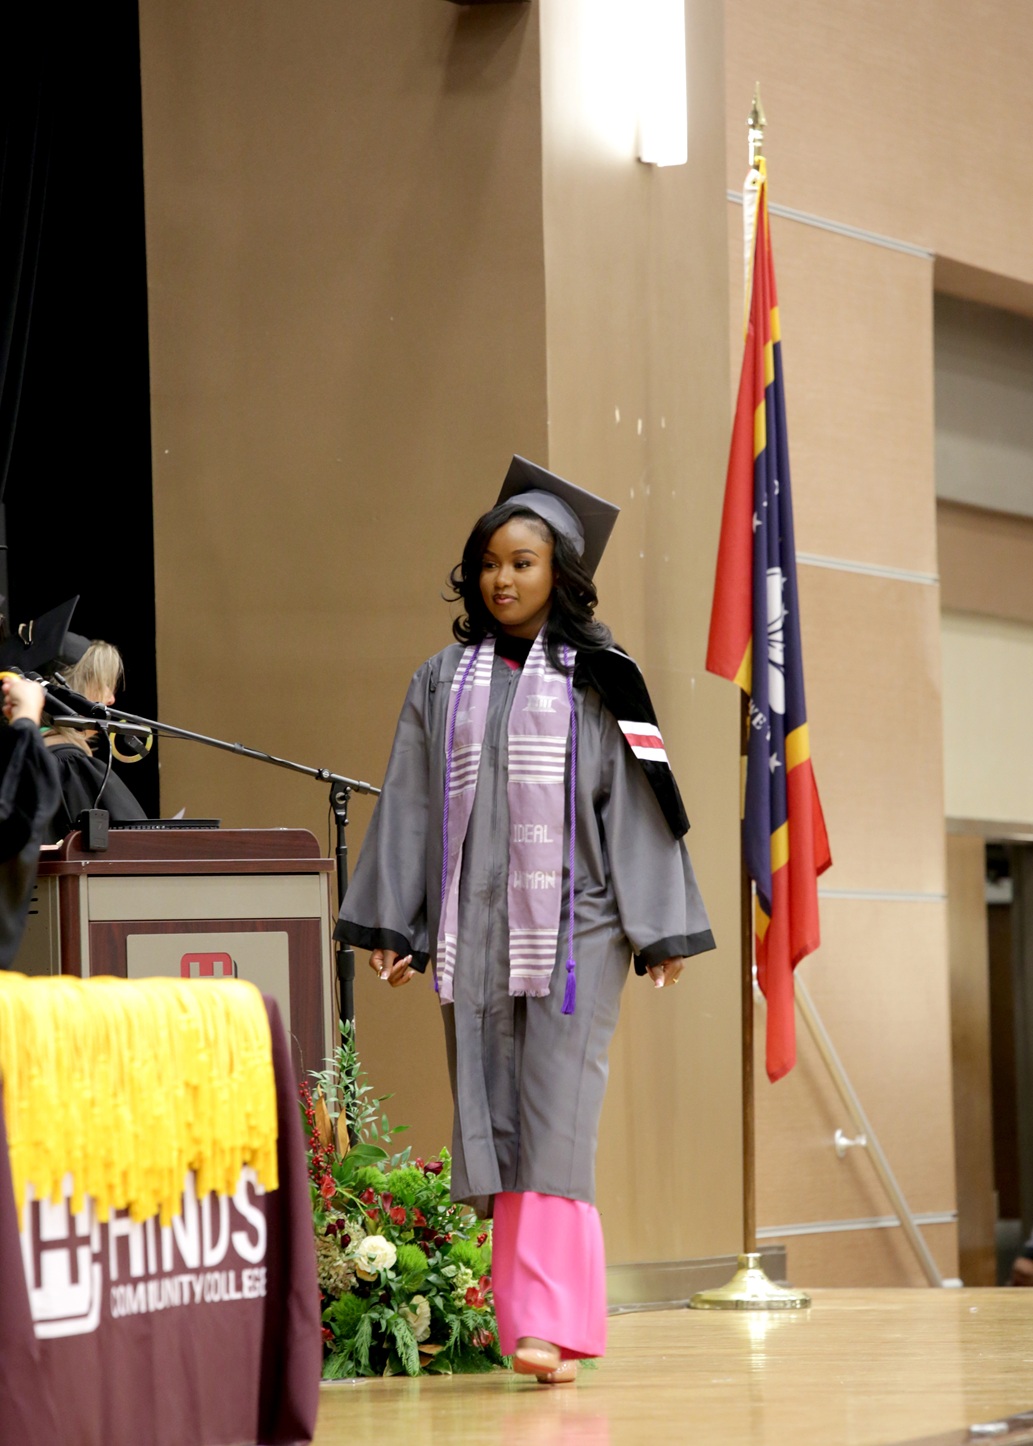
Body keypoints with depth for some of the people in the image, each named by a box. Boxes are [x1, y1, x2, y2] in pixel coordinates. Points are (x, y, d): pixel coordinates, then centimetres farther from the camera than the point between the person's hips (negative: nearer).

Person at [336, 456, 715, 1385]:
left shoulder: (597, 680, 4)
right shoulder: (443, 683, 13)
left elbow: (638, 807, 2)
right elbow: (410, 808, 13)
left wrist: (661, 931, -2)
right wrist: (391, 924, 7)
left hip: (572, 931, -4)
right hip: (472, 927, 4)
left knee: (556, 1125, -10)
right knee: (489, 1125, 1)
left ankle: (551, 1323, -15)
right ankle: (526, 1309, 6)